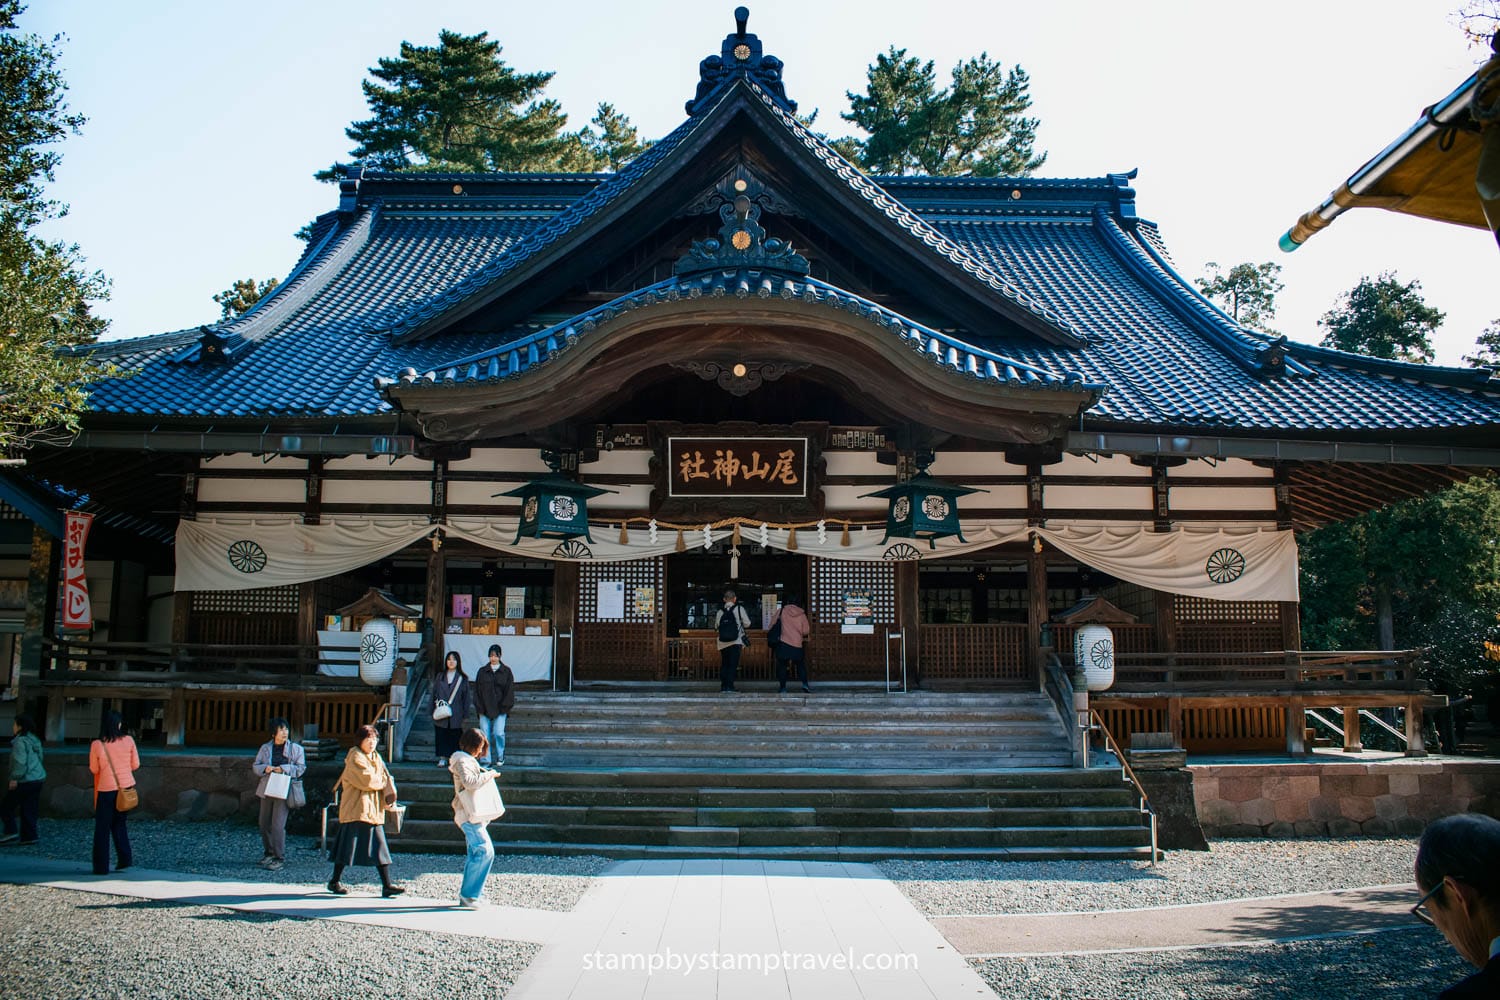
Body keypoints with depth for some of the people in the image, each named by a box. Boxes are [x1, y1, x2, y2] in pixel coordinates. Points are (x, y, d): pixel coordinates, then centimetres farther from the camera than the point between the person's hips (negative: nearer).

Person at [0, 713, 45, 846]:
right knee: (29, 809, 11)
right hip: (38, 778, 9)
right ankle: (29, 836, 10)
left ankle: (11, 832, 0)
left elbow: (20, 761, -22)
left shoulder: (20, 741, -15)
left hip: (24, 780, -8)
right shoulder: (34, 740, 14)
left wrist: (15, 778, -19)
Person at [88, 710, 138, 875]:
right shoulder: (128, 740, -5)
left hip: (107, 789, -3)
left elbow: (94, 769, -2)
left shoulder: (97, 745, -11)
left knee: (102, 828, 8)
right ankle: (125, 858, 12)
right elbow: (135, 765, 1)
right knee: (119, 823, 19)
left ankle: (101, 866, 9)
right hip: (126, 787, 3)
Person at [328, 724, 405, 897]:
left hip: (374, 810, 7)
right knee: (348, 846, 0)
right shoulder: (355, 757, -8)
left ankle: (387, 885, 0)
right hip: (356, 809, -7)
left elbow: (386, 778, 9)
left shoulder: (376, 757, 16)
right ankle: (334, 882, 16)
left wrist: (388, 797, -9)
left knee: (380, 847, 2)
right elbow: (368, 780, -18)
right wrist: (384, 782, -1)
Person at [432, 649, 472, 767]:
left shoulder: (462, 678, 5)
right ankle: (442, 758, 3)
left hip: (456, 715, -2)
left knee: (454, 737, -1)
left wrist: (464, 713, -1)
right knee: (441, 736, -1)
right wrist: (436, 703, 1)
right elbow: (434, 693, 14)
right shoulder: (440, 676, 12)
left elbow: (466, 697, 4)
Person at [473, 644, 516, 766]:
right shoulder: (482, 671, 8)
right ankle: (486, 761, 6)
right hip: (484, 709, 2)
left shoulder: (506, 672, 4)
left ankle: (500, 756, 14)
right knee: (485, 735, -1)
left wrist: (504, 707, -5)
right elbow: (477, 690, 7)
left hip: (500, 709, -2)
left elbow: (509, 691, 3)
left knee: (498, 733, -9)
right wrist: (479, 707, -2)